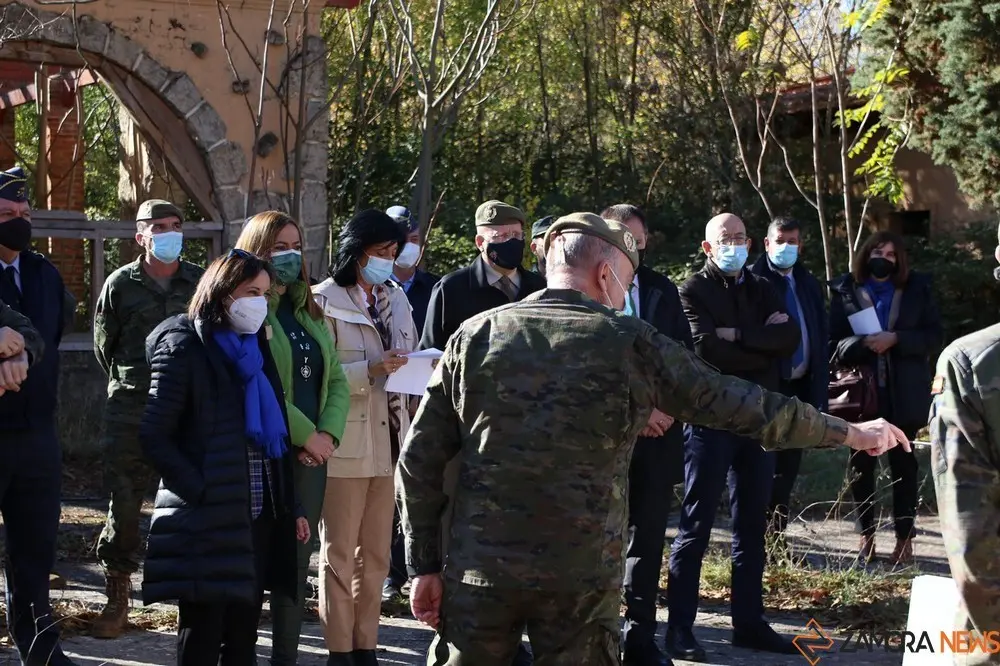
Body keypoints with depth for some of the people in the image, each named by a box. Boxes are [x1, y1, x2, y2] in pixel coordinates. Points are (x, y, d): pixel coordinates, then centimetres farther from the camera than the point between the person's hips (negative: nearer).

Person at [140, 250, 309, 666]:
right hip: (208, 521, -6)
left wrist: (291, 507, 13)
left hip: (258, 518, 7)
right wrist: (202, 493, -17)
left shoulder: (254, 349, 15)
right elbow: (153, 437, -11)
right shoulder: (185, 347, -6)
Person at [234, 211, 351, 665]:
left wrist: (328, 434, -4)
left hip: (311, 454, 7)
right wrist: (306, 435, -15)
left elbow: (336, 381, 13)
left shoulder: (310, 312, 16)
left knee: (297, 562, 10)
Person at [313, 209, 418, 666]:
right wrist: (369, 371, -23)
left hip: (389, 440, 6)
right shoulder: (325, 300, -7)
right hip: (346, 443, -6)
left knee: (375, 554, 11)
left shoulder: (395, 297, 12)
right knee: (340, 553, 1)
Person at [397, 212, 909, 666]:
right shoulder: (631, 344, -1)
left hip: (478, 571, 2)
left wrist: (424, 565, 10)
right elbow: (745, 405, 3)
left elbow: (420, 458, 3)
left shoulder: (475, 336, 5)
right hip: (580, 576, -2)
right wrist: (848, 432, 16)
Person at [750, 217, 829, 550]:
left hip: (800, 386, 5)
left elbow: (821, 339, 12)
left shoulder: (808, 284, 11)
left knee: (788, 465, 10)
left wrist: (819, 391, 7)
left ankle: (776, 535, 20)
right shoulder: (753, 281, -7)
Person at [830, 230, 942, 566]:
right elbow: (833, 343, -1)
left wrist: (895, 339, -15)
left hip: (903, 393, 0)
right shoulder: (845, 290, 4)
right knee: (861, 463, 4)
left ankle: (904, 539, 8)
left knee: (902, 463, 3)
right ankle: (866, 536, 16)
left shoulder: (917, 289, 5)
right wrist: (863, 344, -21)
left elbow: (934, 336, -1)